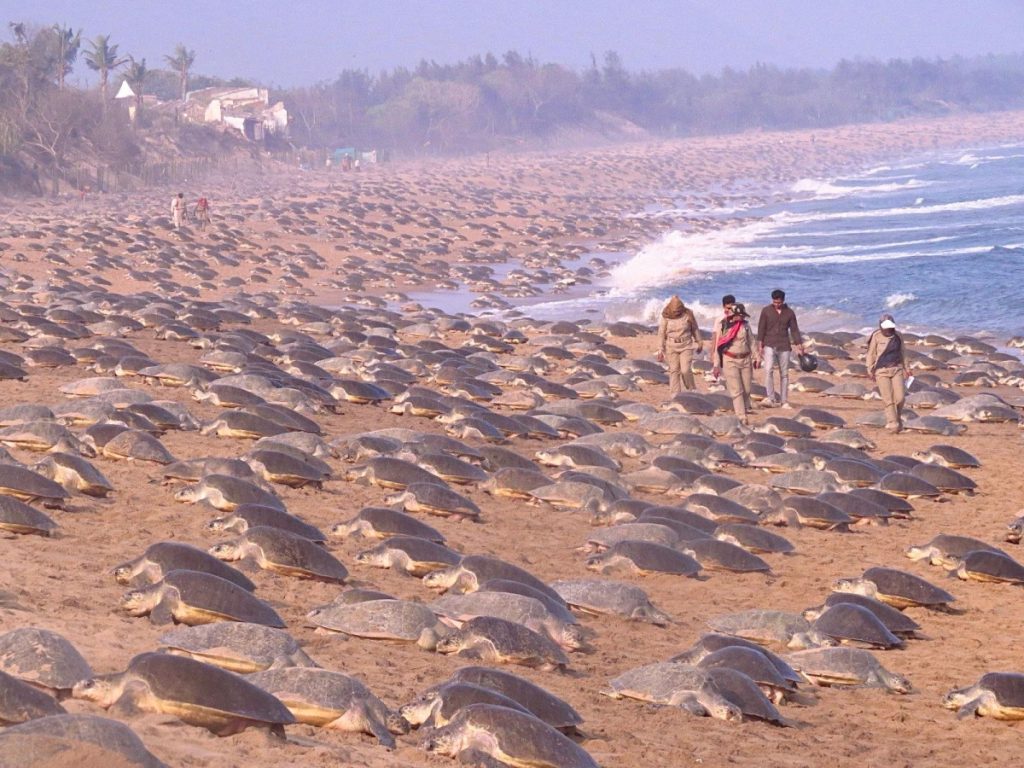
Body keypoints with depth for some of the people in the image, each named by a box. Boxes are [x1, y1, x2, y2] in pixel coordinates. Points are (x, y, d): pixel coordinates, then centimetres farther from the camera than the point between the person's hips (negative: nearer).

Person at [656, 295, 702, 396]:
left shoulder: (688, 314, -6)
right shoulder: (666, 317, -6)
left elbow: (695, 329, 9)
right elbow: (661, 334, -2)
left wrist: (699, 343, 17)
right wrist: (660, 350, -3)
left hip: (686, 346, -1)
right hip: (671, 347, 1)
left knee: (685, 370, -10)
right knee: (674, 371, 2)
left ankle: (692, 391, 12)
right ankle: (675, 396, 7)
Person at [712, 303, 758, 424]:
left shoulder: (745, 325, 3)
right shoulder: (722, 326, -5)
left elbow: (751, 342, 13)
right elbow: (717, 346, -1)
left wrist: (754, 358, 11)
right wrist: (716, 365, -2)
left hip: (745, 360, 3)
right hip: (730, 360, -3)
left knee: (746, 389, 9)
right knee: (736, 390, -7)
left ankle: (746, 407, 36)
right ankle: (741, 417, -6)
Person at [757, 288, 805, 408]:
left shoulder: (789, 313, 6)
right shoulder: (766, 311, 1)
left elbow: (794, 331, 7)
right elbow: (761, 329, 1)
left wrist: (800, 348, 1)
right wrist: (760, 347, -6)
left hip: (784, 347, 2)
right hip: (769, 346, -2)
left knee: (784, 374, 4)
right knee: (768, 370, -21)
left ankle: (784, 402, 10)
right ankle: (769, 398, -23)